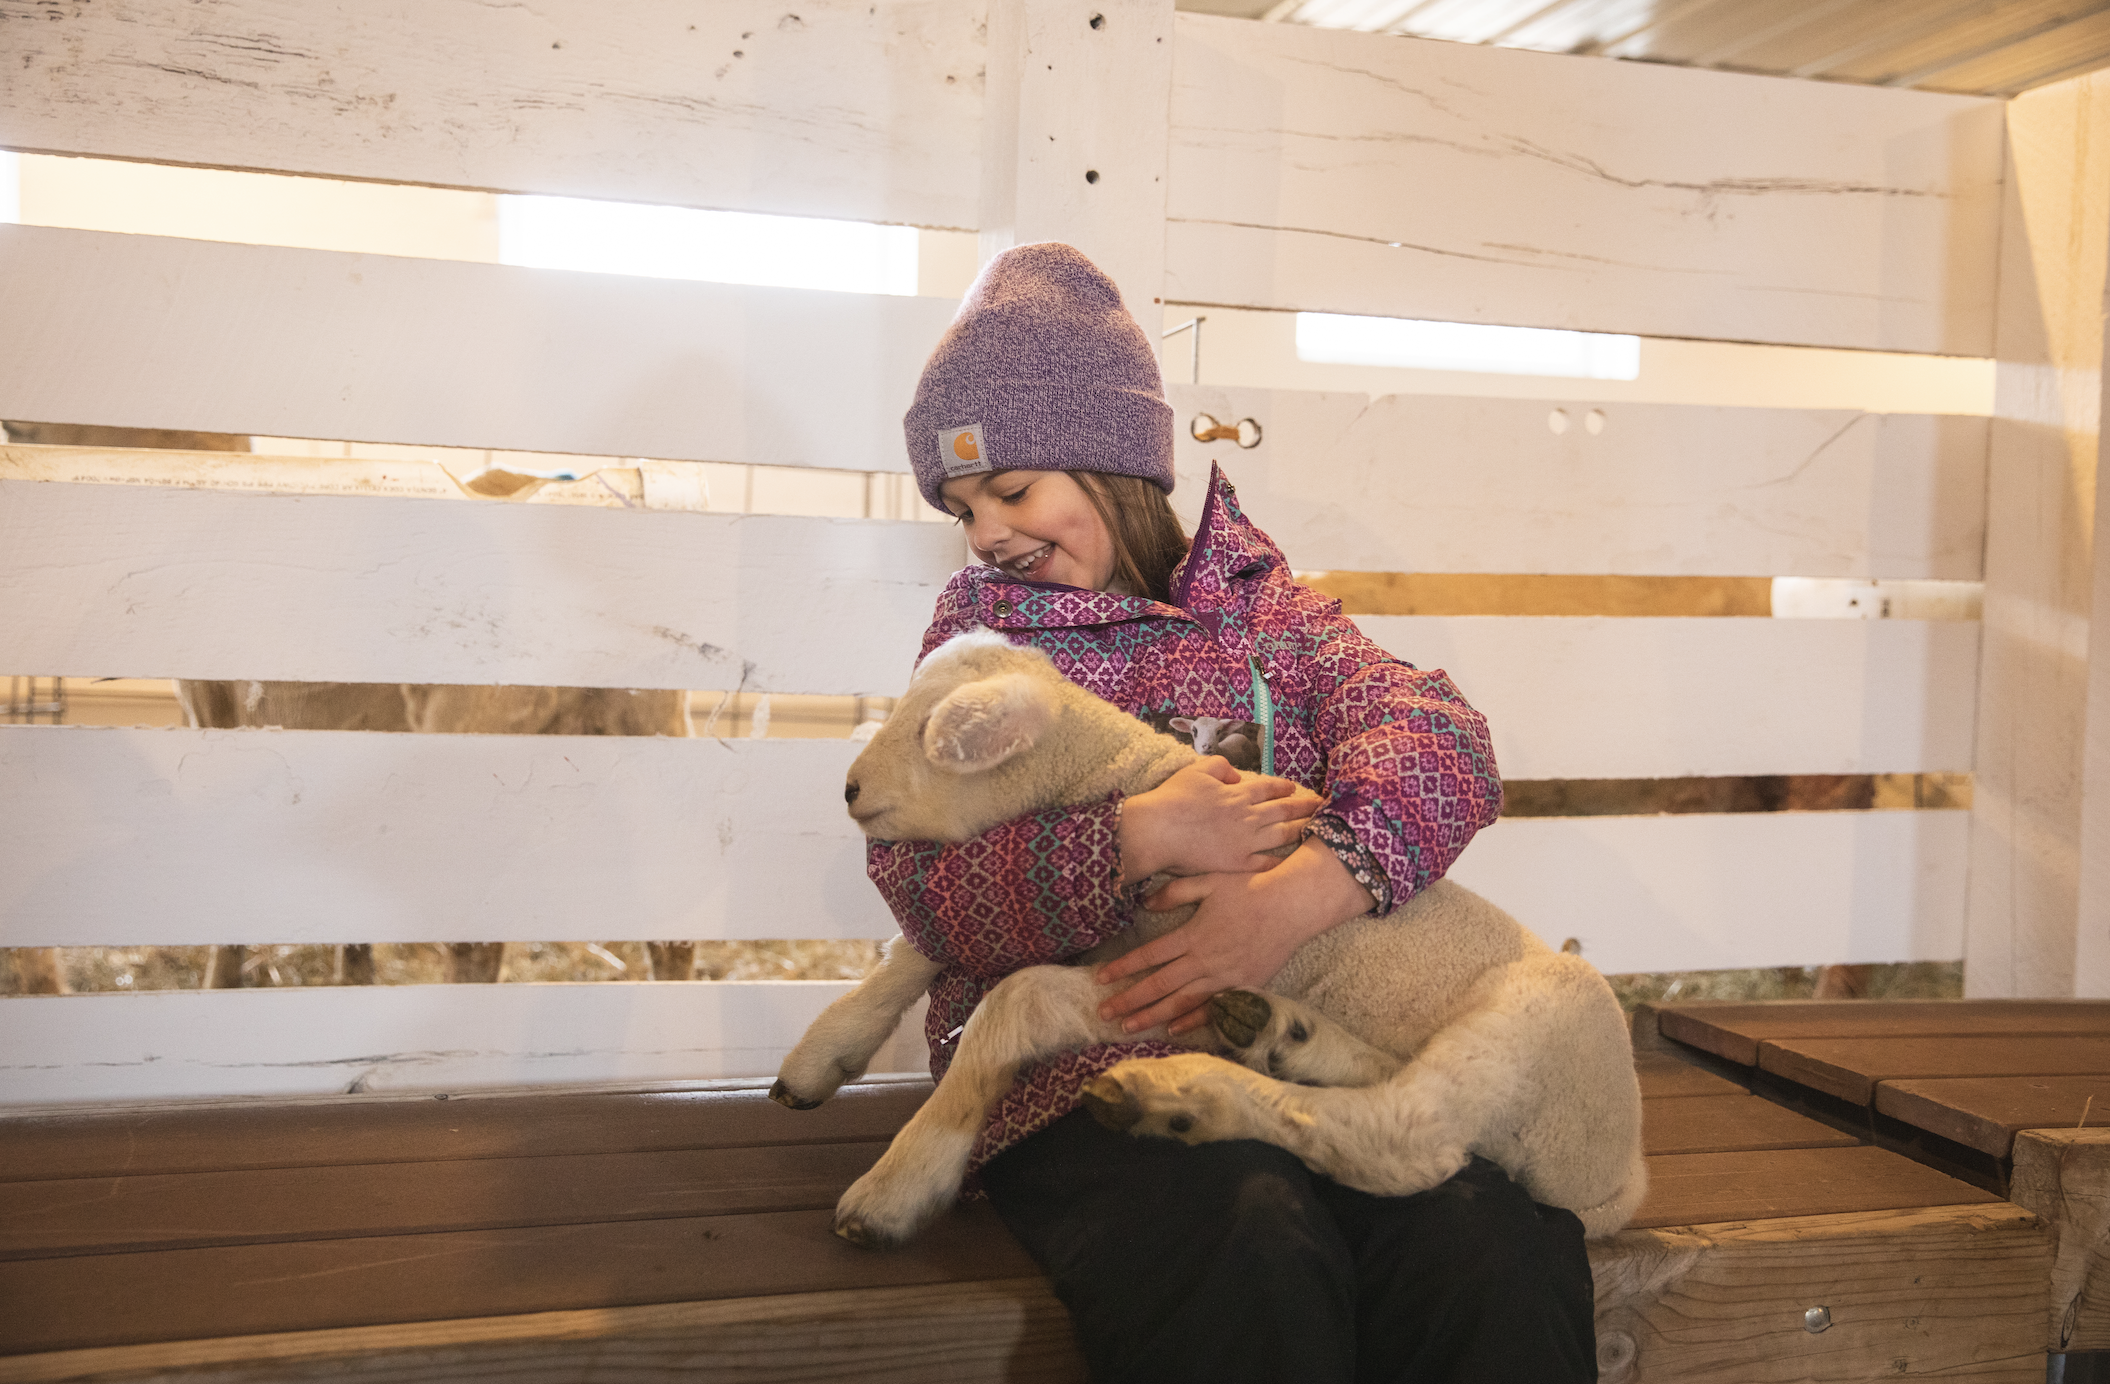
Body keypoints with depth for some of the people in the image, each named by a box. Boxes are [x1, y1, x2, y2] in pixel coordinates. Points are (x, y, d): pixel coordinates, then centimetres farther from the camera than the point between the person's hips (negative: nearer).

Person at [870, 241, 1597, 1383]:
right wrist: (1138, 843, -18)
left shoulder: (1259, 605, 15)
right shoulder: (978, 629, 13)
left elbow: (1437, 733, -5)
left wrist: (1300, 894, -25)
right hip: (1080, 1058, -1)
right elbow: (924, 884, -1)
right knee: (1253, 1259, -33)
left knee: (1497, 1243, -27)